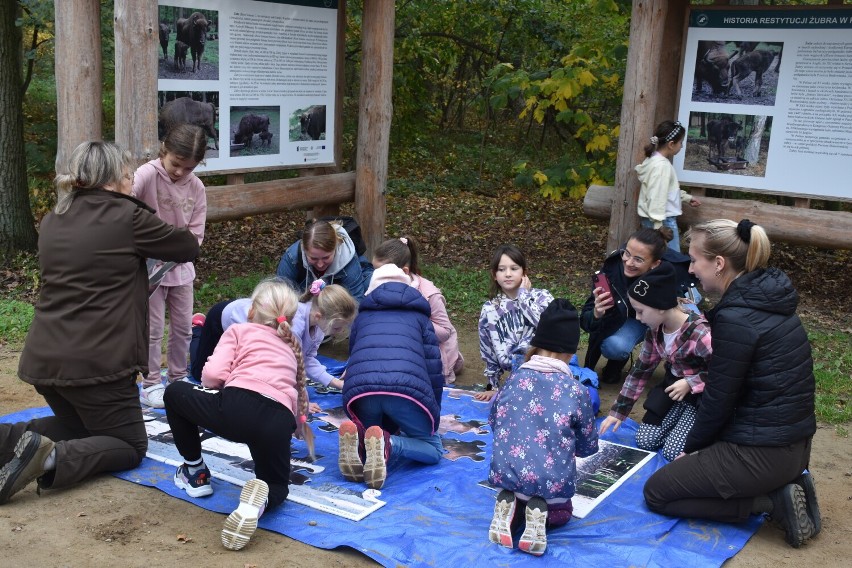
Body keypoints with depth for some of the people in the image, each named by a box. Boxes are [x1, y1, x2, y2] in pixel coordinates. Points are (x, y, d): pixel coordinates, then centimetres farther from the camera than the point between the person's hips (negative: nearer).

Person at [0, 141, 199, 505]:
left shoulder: (52, 221, 11)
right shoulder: (127, 217, -9)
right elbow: (189, 248, 3)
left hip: (43, 359, 7)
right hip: (97, 361, -7)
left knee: (81, 425, 30)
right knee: (131, 445, 10)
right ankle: (51, 458, -17)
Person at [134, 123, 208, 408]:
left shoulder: (196, 187, -2)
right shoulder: (147, 174, -16)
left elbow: (195, 234, -2)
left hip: (180, 267, 5)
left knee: (183, 327, 13)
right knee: (153, 329, 2)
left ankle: (178, 379, 31)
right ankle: (150, 385, 16)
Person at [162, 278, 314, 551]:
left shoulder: (240, 330, 22)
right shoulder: (290, 346, 35)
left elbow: (214, 375, 6)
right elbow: (297, 388, 35)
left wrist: (209, 390, 30)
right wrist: (299, 421, 57)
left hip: (238, 405, -3)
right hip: (279, 423, 3)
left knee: (175, 393, 27)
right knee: (277, 486, 30)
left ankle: (195, 472, 32)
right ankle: (260, 500, -8)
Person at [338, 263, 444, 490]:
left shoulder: (362, 317, 35)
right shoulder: (418, 316, 30)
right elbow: (434, 369, 25)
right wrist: (433, 419, 37)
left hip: (360, 387, 2)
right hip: (408, 387, -2)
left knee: (371, 431, 31)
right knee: (433, 448, 18)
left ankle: (358, 438, -6)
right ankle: (387, 443, -14)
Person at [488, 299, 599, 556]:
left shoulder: (513, 379, 1)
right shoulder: (577, 391, -6)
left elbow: (494, 422, 16)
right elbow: (588, 447, 5)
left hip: (506, 473, 2)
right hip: (552, 481, -2)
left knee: (513, 491, 38)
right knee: (561, 513, 31)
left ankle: (508, 503, 3)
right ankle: (540, 511, -3)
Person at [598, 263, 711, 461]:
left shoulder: (699, 333, -32)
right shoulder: (655, 330, -8)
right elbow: (641, 370, 1)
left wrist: (691, 383, -30)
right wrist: (618, 410, 0)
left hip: (702, 397, -6)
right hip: (673, 389, 7)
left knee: (672, 451, -13)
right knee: (644, 441, -2)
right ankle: (682, 416, 20)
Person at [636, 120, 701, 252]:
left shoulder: (654, 159, 10)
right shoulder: (662, 165, -20)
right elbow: (657, 198, -23)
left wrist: (687, 198, 33)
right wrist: (658, 228, -22)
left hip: (651, 219, 10)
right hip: (663, 221, -10)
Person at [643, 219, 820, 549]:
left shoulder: (736, 318, -22)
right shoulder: (769, 298, 5)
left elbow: (718, 400, -16)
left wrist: (693, 447, 1)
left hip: (761, 452, -9)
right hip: (793, 441, 9)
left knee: (657, 492, 6)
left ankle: (772, 502, -2)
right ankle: (785, 484, 11)